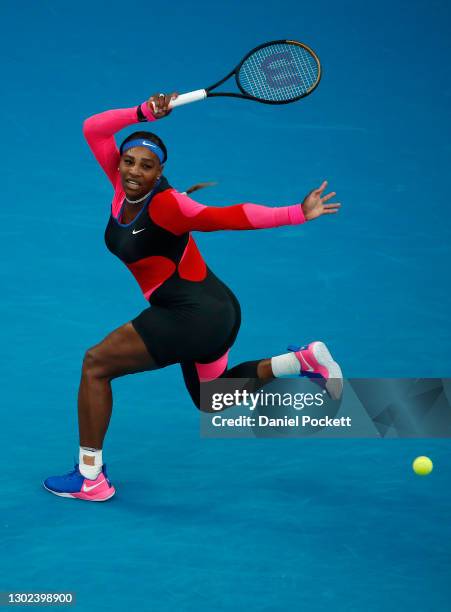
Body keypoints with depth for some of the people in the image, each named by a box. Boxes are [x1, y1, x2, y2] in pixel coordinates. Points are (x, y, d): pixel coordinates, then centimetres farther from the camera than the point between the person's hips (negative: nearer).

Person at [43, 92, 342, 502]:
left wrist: (298, 214, -27)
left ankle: (90, 478, 1)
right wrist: (144, 113, -11)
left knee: (96, 363, -7)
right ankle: (301, 360, 17)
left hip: (196, 314, -10)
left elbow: (232, 216, -24)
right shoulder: (124, 185, -1)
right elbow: (93, 129, 0)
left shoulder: (165, 205, -22)